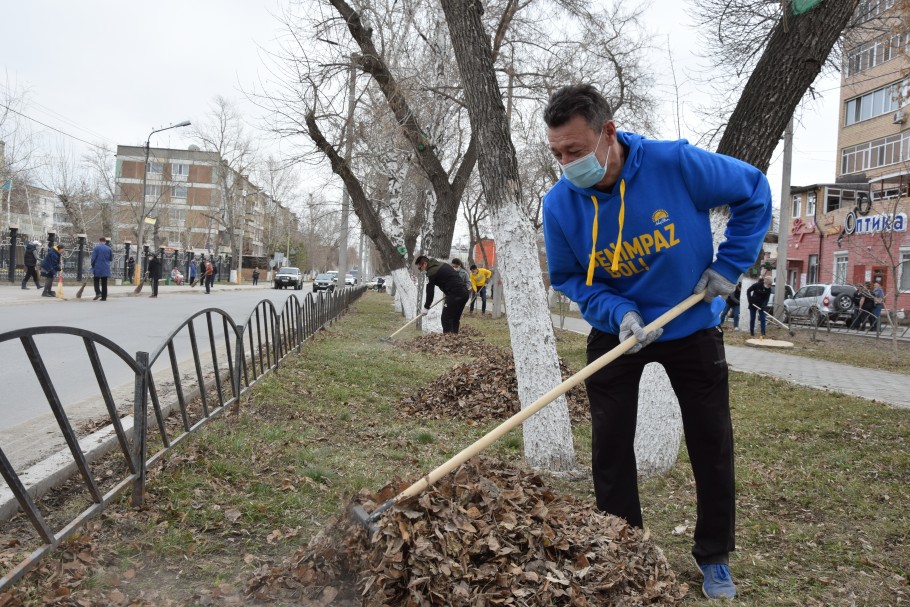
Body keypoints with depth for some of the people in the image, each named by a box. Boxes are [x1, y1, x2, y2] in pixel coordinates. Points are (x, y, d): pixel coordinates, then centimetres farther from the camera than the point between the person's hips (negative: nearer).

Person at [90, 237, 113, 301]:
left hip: (97, 268, -3)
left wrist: (93, 266, 5)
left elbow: (93, 258, -7)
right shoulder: (109, 249, 4)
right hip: (106, 269, 3)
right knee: (104, 283, 6)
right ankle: (104, 297, 5)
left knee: (96, 281, 8)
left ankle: (98, 293, -13)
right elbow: (111, 259, 9)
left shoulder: (96, 248, -5)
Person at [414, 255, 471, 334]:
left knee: (446, 319, -5)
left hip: (455, 294, -9)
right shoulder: (441, 264, 19)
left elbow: (430, 291, -5)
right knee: (455, 319, 14)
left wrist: (426, 307, 4)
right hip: (464, 292, 9)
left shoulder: (431, 272, -8)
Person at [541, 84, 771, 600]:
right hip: (616, 331, 1)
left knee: (713, 445, 8)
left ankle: (715, 557, 28)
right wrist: (618, 312, -22)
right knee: (610, 447, 3)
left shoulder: (676, 164, -25)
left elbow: (754, 191, -10)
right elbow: (568, 278, -6)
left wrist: (730, 265, -13)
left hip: (693, 326, -1)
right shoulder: (560, 203, -19)